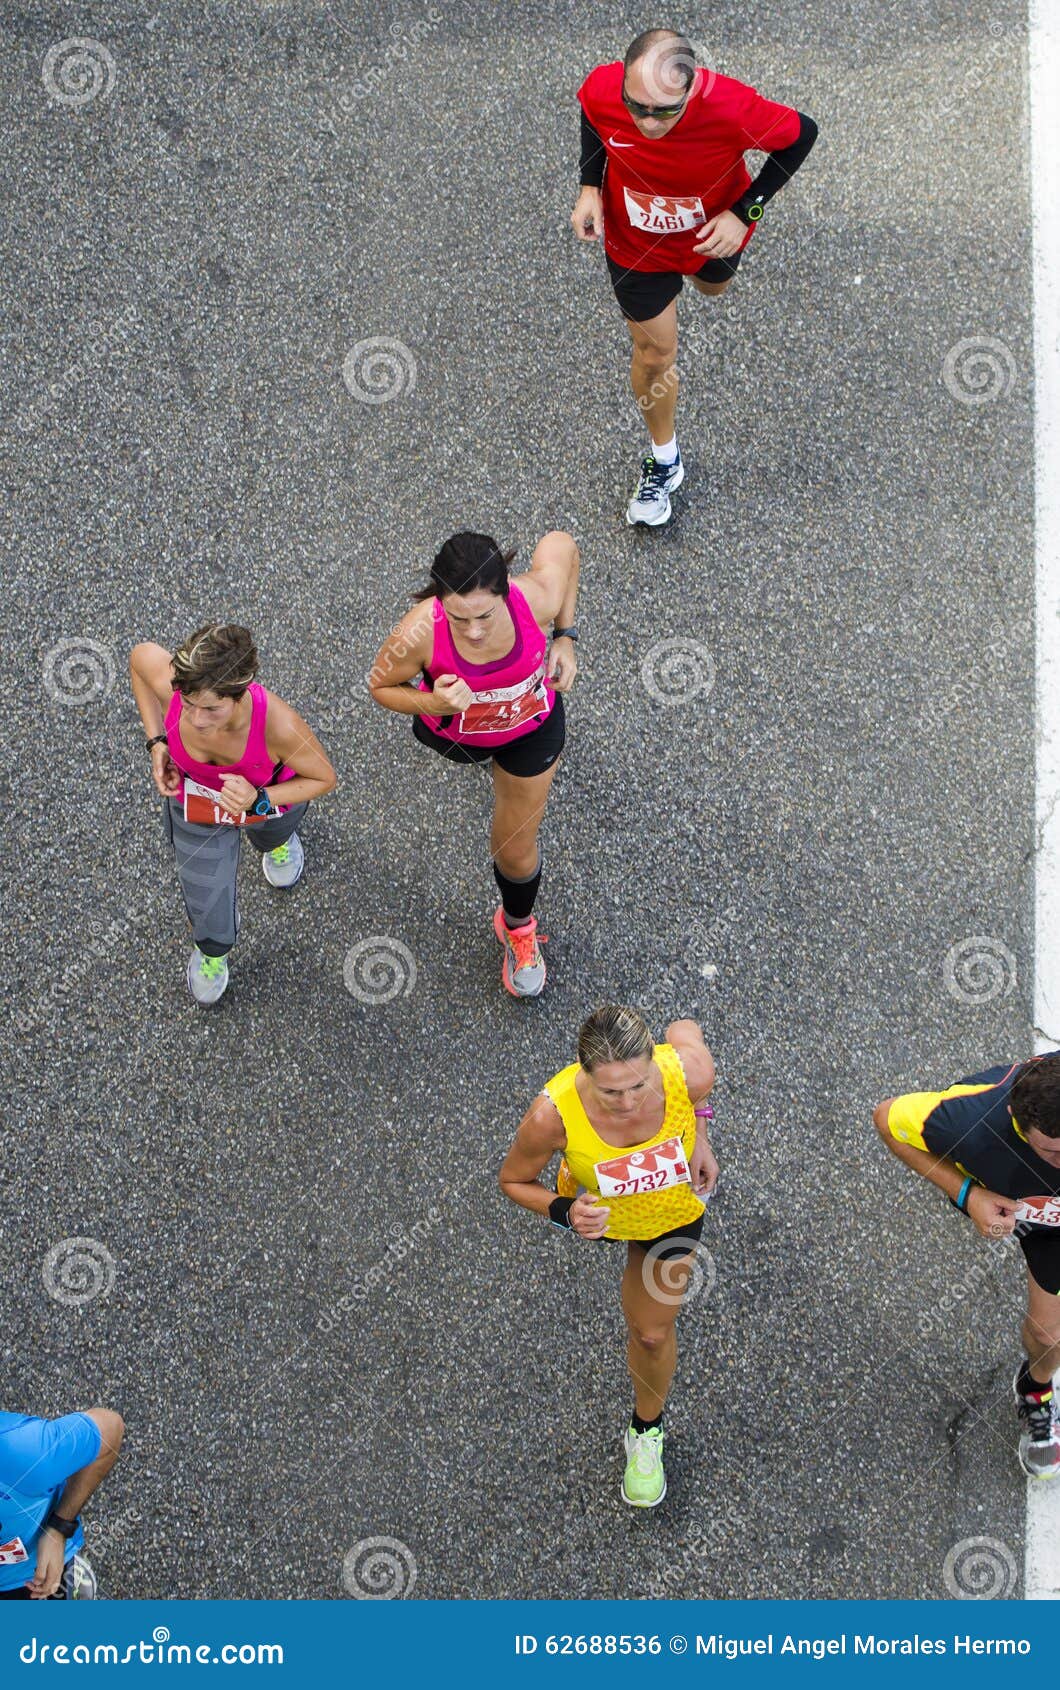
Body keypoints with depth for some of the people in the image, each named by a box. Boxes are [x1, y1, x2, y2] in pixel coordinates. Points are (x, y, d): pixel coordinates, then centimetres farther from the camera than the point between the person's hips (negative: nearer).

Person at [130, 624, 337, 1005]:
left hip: (269, 799, -1)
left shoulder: (279, 726, -47)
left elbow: (324, 778, -25)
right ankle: (211, 950, 54)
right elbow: (140, 655, -14)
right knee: (209, 915, 17)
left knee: (270, 836, 38)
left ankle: (276, 841, 77)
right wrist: (157, 742, -20)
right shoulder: (168, 684, -40)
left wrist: (259, 800, -41)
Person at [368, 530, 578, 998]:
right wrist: (432, 703, -42)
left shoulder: (536, 598, -41)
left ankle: (518, 928, 48)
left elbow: (560, 543, -18)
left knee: (516, 849, 16)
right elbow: (381, 685, -22)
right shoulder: (419, 633, -44)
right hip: (454, 727, 0)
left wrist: (564, 637, -17)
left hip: (532, 725, 1)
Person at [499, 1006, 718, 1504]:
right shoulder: (552, 1114, -45)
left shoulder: (690, 1072, -43)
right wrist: (566, 1213, -42)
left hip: (673, 1212, 0)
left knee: (652, 1331, 14)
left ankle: (647, 1428, 45)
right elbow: (513, 1181, -23)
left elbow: (682, 1028, -16)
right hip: (595, 1206, 0)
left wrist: (699, 1137, -13)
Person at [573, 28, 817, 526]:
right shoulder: (601, 89, -34)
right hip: (635, 240, 0)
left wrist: (744, 212, -26)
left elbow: (802, 133, -22)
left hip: (712, 231, 0)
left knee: (712, 285, 34)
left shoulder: (732, 108, -42)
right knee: (654, 352, 13)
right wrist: (590, 187, -17)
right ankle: (664, 461, 38)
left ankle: (696, 276, 74)